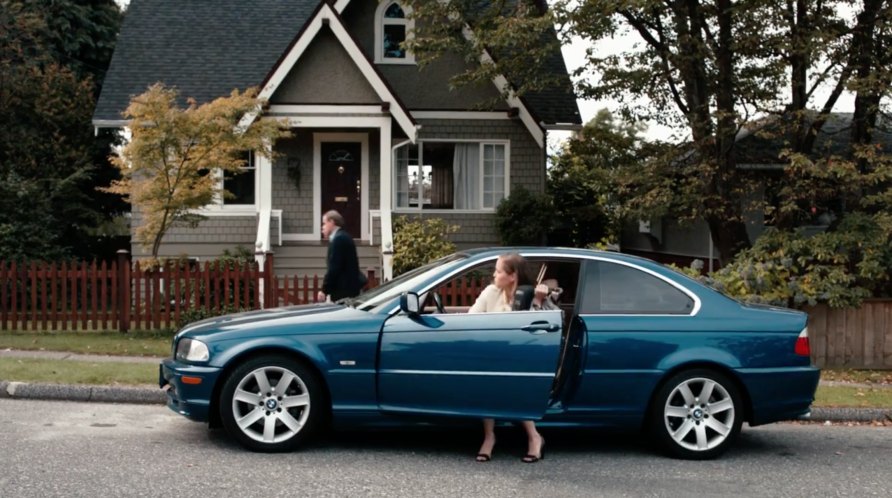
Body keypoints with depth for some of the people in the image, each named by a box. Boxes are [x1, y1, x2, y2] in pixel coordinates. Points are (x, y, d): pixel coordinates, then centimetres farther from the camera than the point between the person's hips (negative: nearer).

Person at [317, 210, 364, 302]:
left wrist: (324, 290, -15)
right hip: (348, 288, 10)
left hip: (343, 290, -10)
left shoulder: (339, 239, -13)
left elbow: (334, 267, -19)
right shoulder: (343, 237, 18)